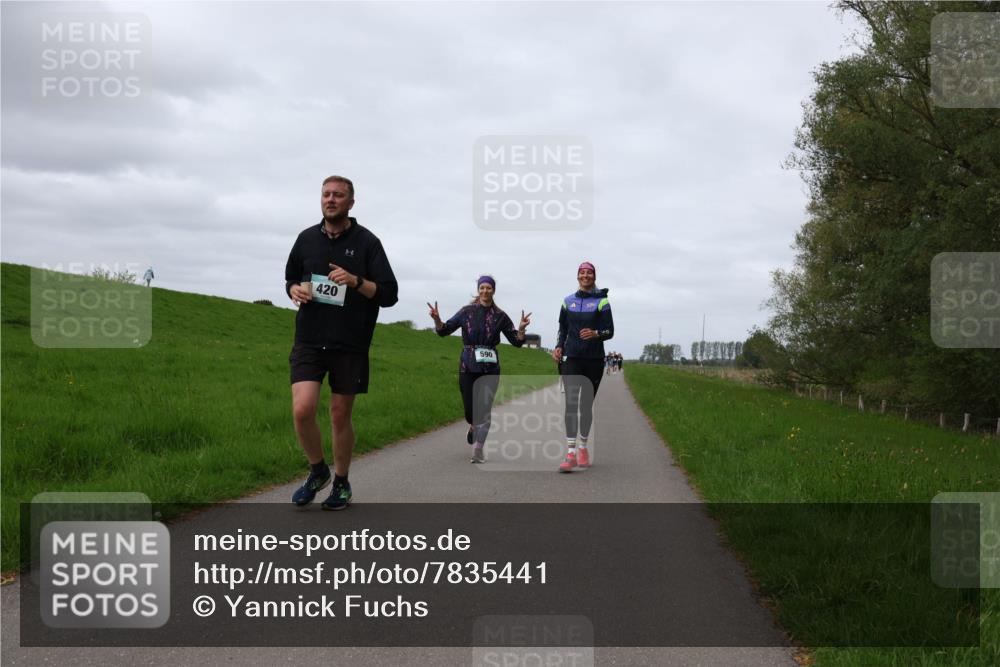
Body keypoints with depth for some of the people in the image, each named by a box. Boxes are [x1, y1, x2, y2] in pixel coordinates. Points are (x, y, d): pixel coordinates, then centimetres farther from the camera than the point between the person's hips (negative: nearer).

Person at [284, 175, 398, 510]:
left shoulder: (366, 242, -2)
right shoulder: (307, 238, 7)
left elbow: (389, 294, -4)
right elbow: (290, 279, 21)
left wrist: (355, 281, -21)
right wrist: (295, 290, -3)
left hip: (350, 346, -2)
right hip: (309, 342, 2)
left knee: (340, 416, 6)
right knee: (302, 410, -13)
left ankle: (341, 483, 25)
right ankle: (317, 470, 12)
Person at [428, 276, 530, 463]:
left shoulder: (499, 316, 2)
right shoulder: (467, 312, 1)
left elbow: (517, 342, 4)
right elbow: (444, 330, 2)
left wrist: (522, 328, -16)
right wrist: (437, 319, -18)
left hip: (490, 368, 0)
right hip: (468, 367, 0)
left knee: (484, 410, -7)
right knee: (470, 409, 3)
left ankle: (478, 451, 0)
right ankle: (473, 427, 40)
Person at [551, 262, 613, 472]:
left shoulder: (601, 302, 1)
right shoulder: (568, 301, 10)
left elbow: (610, 331, -3)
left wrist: (595, 334, -23)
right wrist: (559, 347, 0)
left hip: (594, 360, -1)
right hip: (572, 358, 1)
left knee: (586, 404, 8)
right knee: (571, 403, -13)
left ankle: (582, 447, 24)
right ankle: (570, 453, -20)